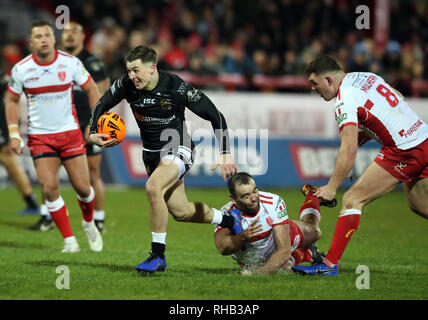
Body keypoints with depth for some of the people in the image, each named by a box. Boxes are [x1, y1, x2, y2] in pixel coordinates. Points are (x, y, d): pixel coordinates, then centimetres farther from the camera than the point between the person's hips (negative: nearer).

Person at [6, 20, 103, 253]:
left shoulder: (70, 63, -7)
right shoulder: (21, 69, -7)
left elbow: (91, 89, 6)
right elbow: (11, 100, 6)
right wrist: (14, 134, -1)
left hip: (69, 132, 0)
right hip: (39, 136, 0)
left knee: (82, 187, -1)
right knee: (49, 188, -12)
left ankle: (89, 223, 31)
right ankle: (69, 240, -1)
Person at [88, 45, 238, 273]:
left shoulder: (175, 87, -24)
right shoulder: (126, 85, -12)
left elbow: (214, 115, -16)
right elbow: (102, 105, 7)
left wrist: (225, 154, -20)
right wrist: (93, 134, -10)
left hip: (177, 149, -6)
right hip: (151, 153, 6)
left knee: (153, 188, -32)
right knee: (180, 212, 12)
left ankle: (158, 256, -21)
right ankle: (228, 220, 40)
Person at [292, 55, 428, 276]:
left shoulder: (345, 101, -13)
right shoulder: (366, 77, 12)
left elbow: (349, 149, -22)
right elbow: (400, 100, 23)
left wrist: (331, 187, -20)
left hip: (403, 152, -9)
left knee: (352, 199, -7)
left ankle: (330, 264, -8)